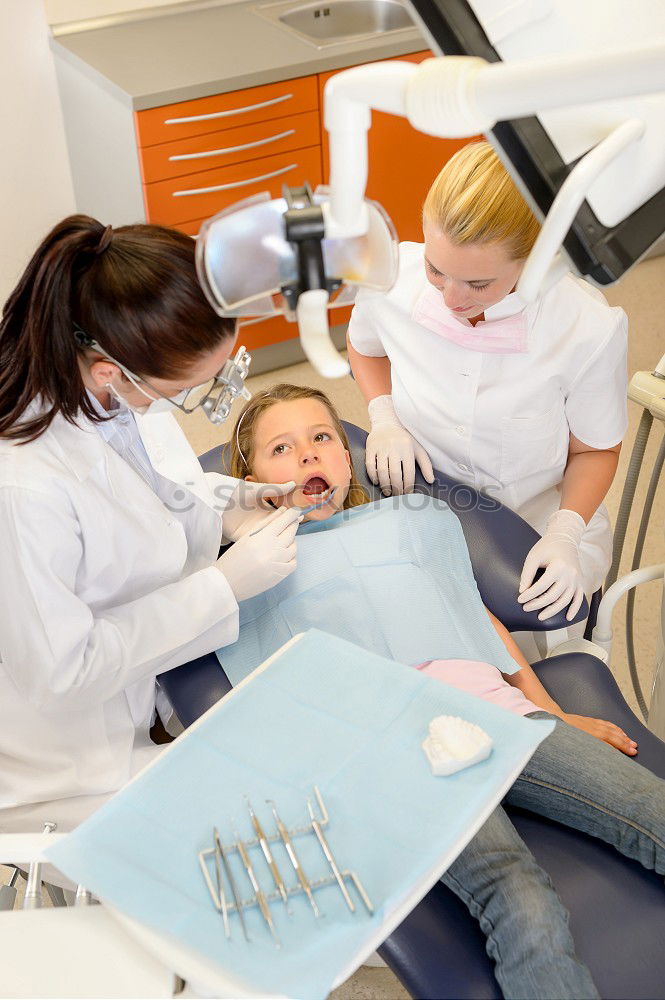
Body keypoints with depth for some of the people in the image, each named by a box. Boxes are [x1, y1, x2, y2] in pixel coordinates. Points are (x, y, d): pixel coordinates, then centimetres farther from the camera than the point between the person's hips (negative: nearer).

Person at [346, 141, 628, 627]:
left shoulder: (590, 328, -24)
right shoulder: (390, 275, -17)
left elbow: (595, 450, -4)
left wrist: (565, 533, -21)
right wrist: (383, 415, -8)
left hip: (537, 521, -2)